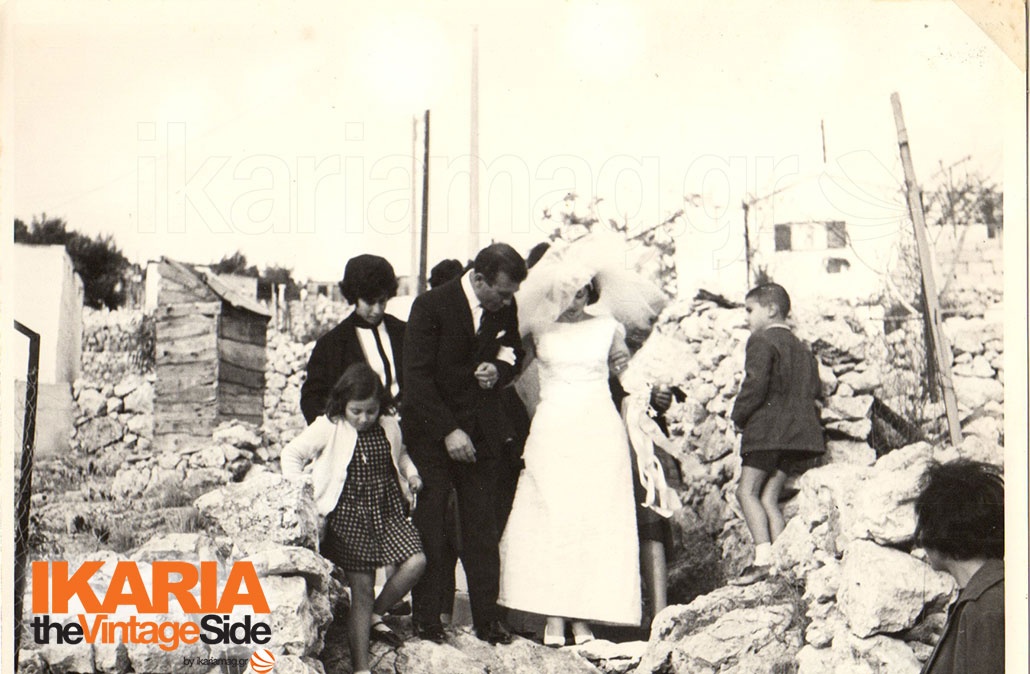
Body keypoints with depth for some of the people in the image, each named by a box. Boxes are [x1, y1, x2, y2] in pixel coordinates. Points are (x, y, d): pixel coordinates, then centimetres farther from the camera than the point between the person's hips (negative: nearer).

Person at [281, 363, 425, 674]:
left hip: (388, 509, 4)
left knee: (416, 561, -16)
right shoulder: (329, 428, -5)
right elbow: (292, 454, 1)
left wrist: (410, 473, 8)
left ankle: (375, 614, 9)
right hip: (349, 516, -4)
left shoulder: (389, 427, 6)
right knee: (362, 589, -4)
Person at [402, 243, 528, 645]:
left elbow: (514, 353, 20)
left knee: (483, 530, 6)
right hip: (432, 435, -4)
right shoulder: (431, 306, -13)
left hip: (483, 434, 4)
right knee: (429, 532, 1)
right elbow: (416, 378, -14)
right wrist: (448, 431, -18)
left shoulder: (505, 308, 2)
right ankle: (426, 622, 11)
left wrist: (499, 371, -4)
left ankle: (487, 620, 15)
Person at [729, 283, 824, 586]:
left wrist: (739, 415, -6)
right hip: (796, 432, 8)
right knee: (769, 497, 8)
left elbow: (755, 385, -17)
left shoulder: (761, 341, -6)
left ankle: (764, 558, -18)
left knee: (747, 491, -7)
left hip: (767, 429, -8)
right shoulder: (801, 348, 21)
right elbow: (814, 389, 16)